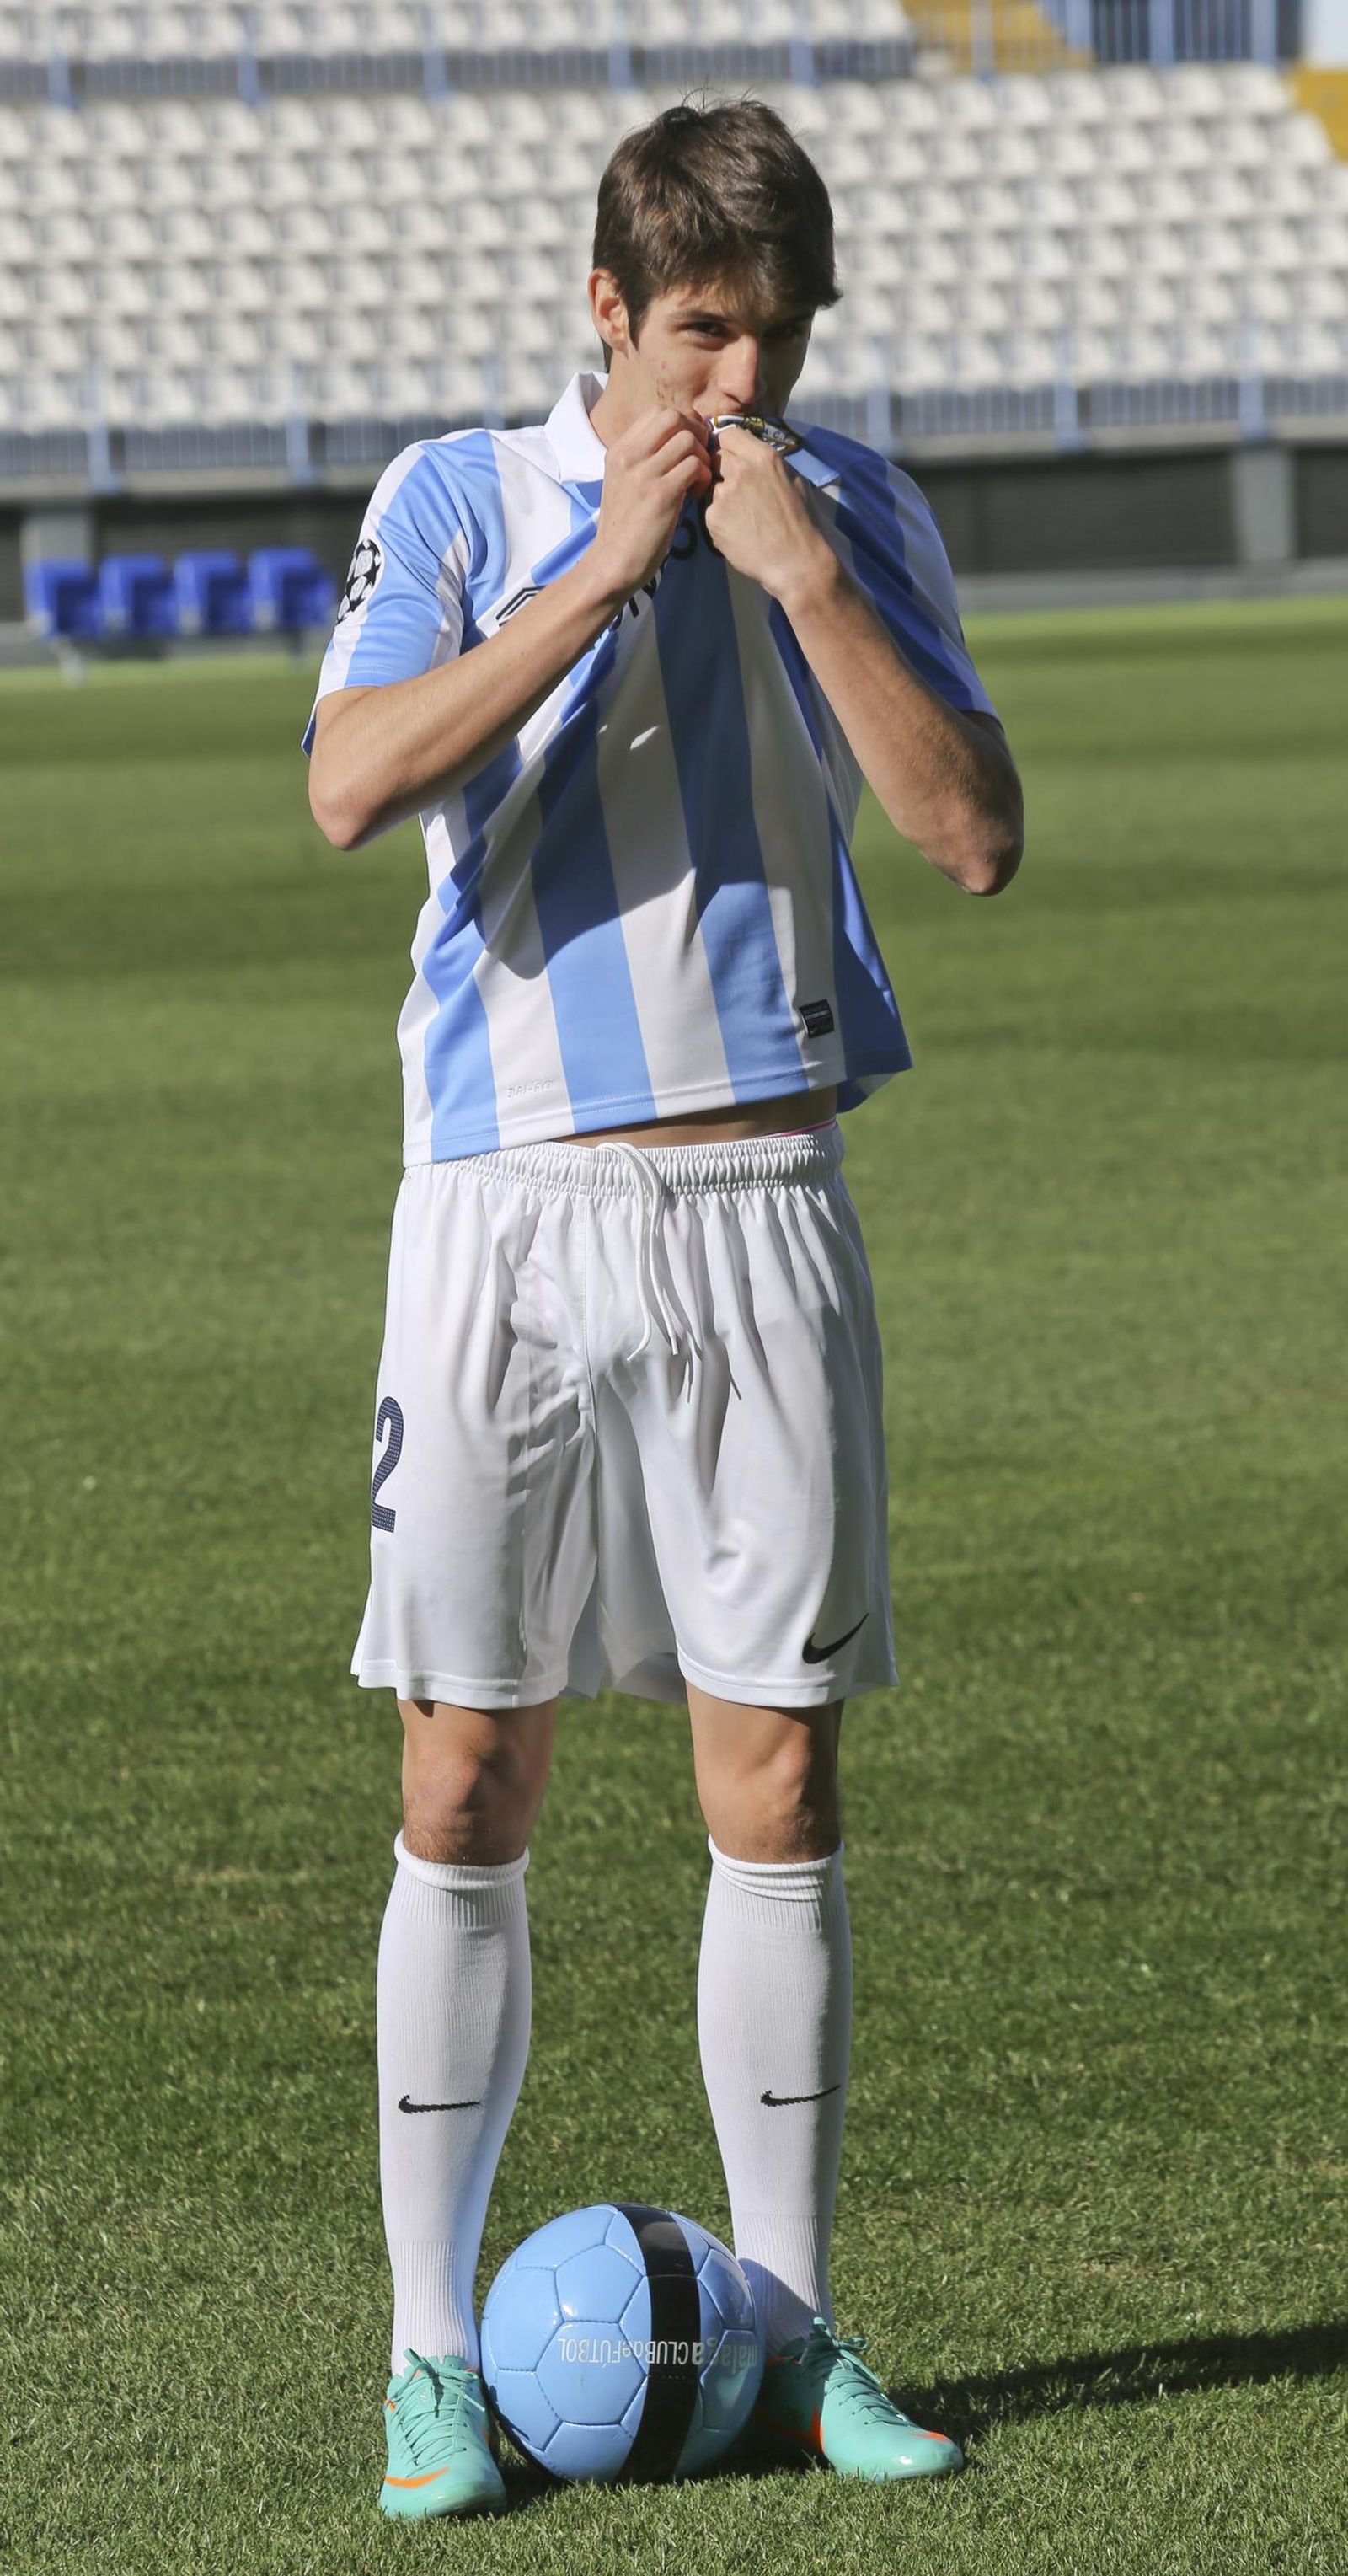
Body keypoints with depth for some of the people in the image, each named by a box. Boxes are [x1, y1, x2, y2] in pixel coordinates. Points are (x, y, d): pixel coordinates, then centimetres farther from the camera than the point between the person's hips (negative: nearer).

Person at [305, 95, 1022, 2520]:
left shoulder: (851, 511, 6)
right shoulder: (458, 497, 1)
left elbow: (976, 834, -5)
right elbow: (354, 782, -16)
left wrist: (799, 570, -12)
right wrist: (605, 564, -18)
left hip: (762, 1203, 2)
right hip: (508, 1208, -1)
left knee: (777, 1784, 1)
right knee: (468, 1796, -1)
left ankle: (786, 2334, 11)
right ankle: (434, 2351, 7)